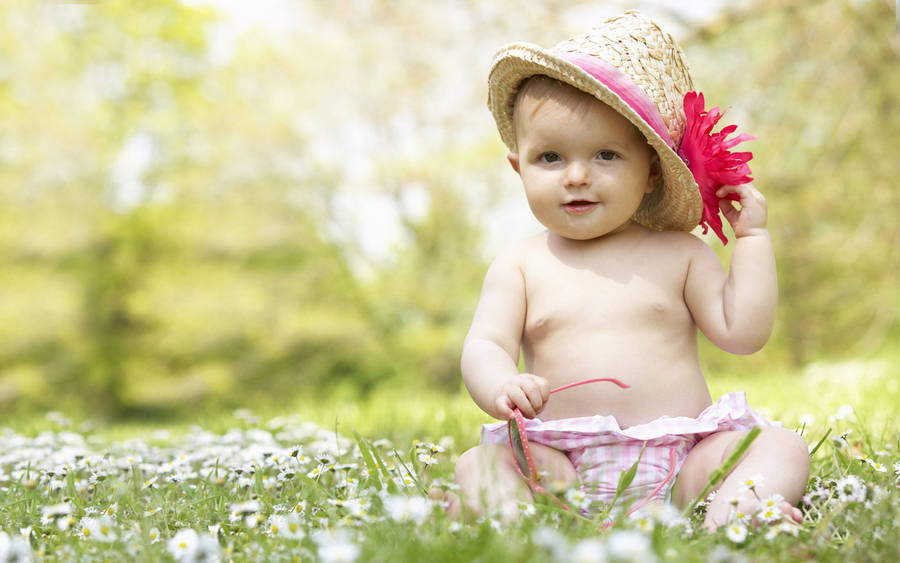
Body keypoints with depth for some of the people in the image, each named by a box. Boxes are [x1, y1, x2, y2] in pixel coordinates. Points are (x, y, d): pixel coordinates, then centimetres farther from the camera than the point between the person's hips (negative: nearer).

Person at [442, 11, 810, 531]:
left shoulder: (678, 254, 9)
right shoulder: (521, 265, 9)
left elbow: (743, 332, 3)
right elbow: (484, 346, 1)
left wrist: (753, 237, 3)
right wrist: (501, 386, -23)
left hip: (684, 458, 1)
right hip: (560, 464, 0)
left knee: (784, 448, -18)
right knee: (478, 465, -23)